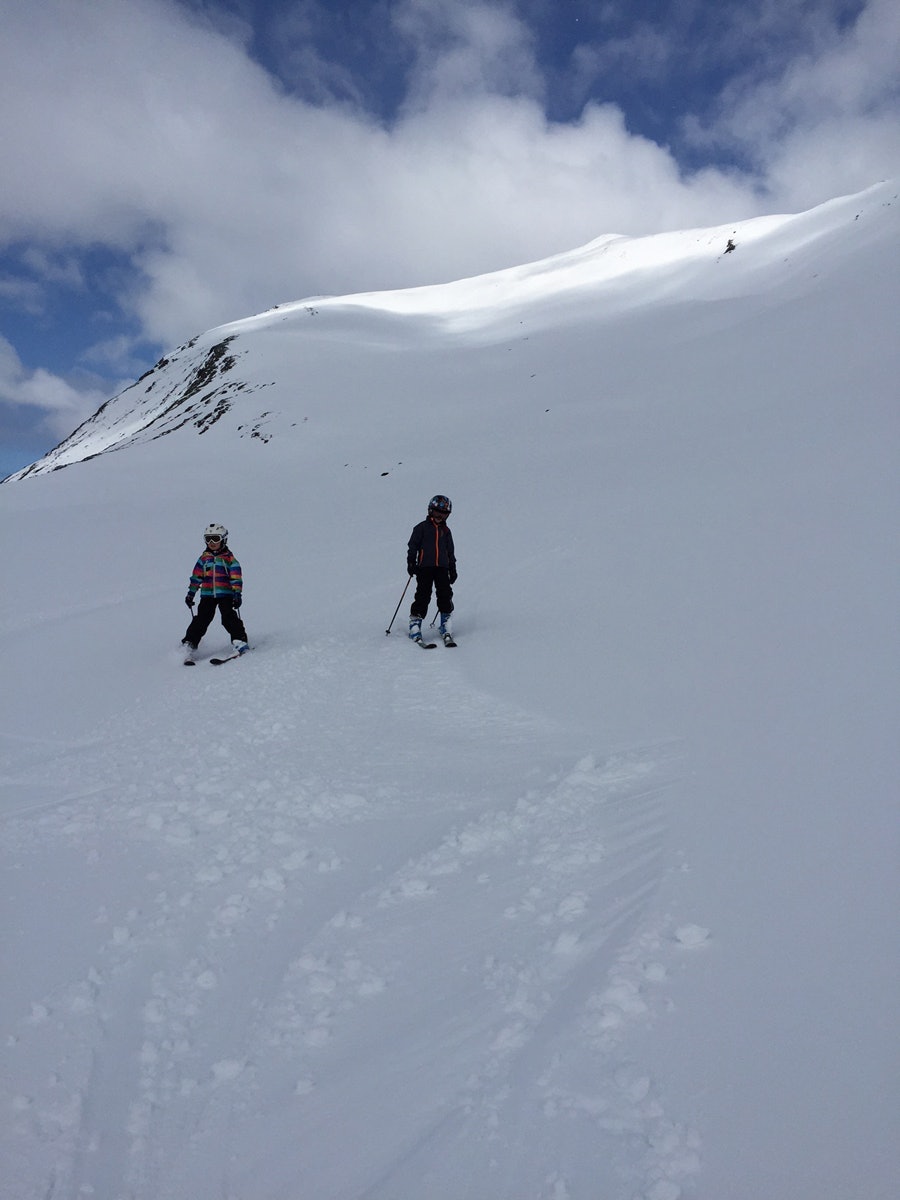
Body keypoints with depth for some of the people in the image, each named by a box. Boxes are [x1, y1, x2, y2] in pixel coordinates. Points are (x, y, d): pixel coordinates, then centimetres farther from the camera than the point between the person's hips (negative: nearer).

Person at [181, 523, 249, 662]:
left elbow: (236, 578, -3)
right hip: (207, 595, 3)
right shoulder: (204, 558, 12)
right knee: (201, 620, -2)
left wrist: (237, 594, -12)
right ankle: (188, 645, 2)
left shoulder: (229, 558, 2)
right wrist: (191, 593, 11)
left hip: (225, 594, -3)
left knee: (229, 618, -15)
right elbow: (196, 576, 15)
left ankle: (240, 642, -13)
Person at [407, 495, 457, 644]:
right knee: (423, 596, -8)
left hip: (442, 567, 4)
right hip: (424, 566, -4)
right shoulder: (422, 527, 4)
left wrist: (452, 569, 20)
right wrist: (411, 563, -5)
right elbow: (413, 546, 3)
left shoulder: (445, 530, 17)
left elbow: (450, 551, 23)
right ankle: (415, 627, -2)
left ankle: (446, 631, 2)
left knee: (445, 595, -3)